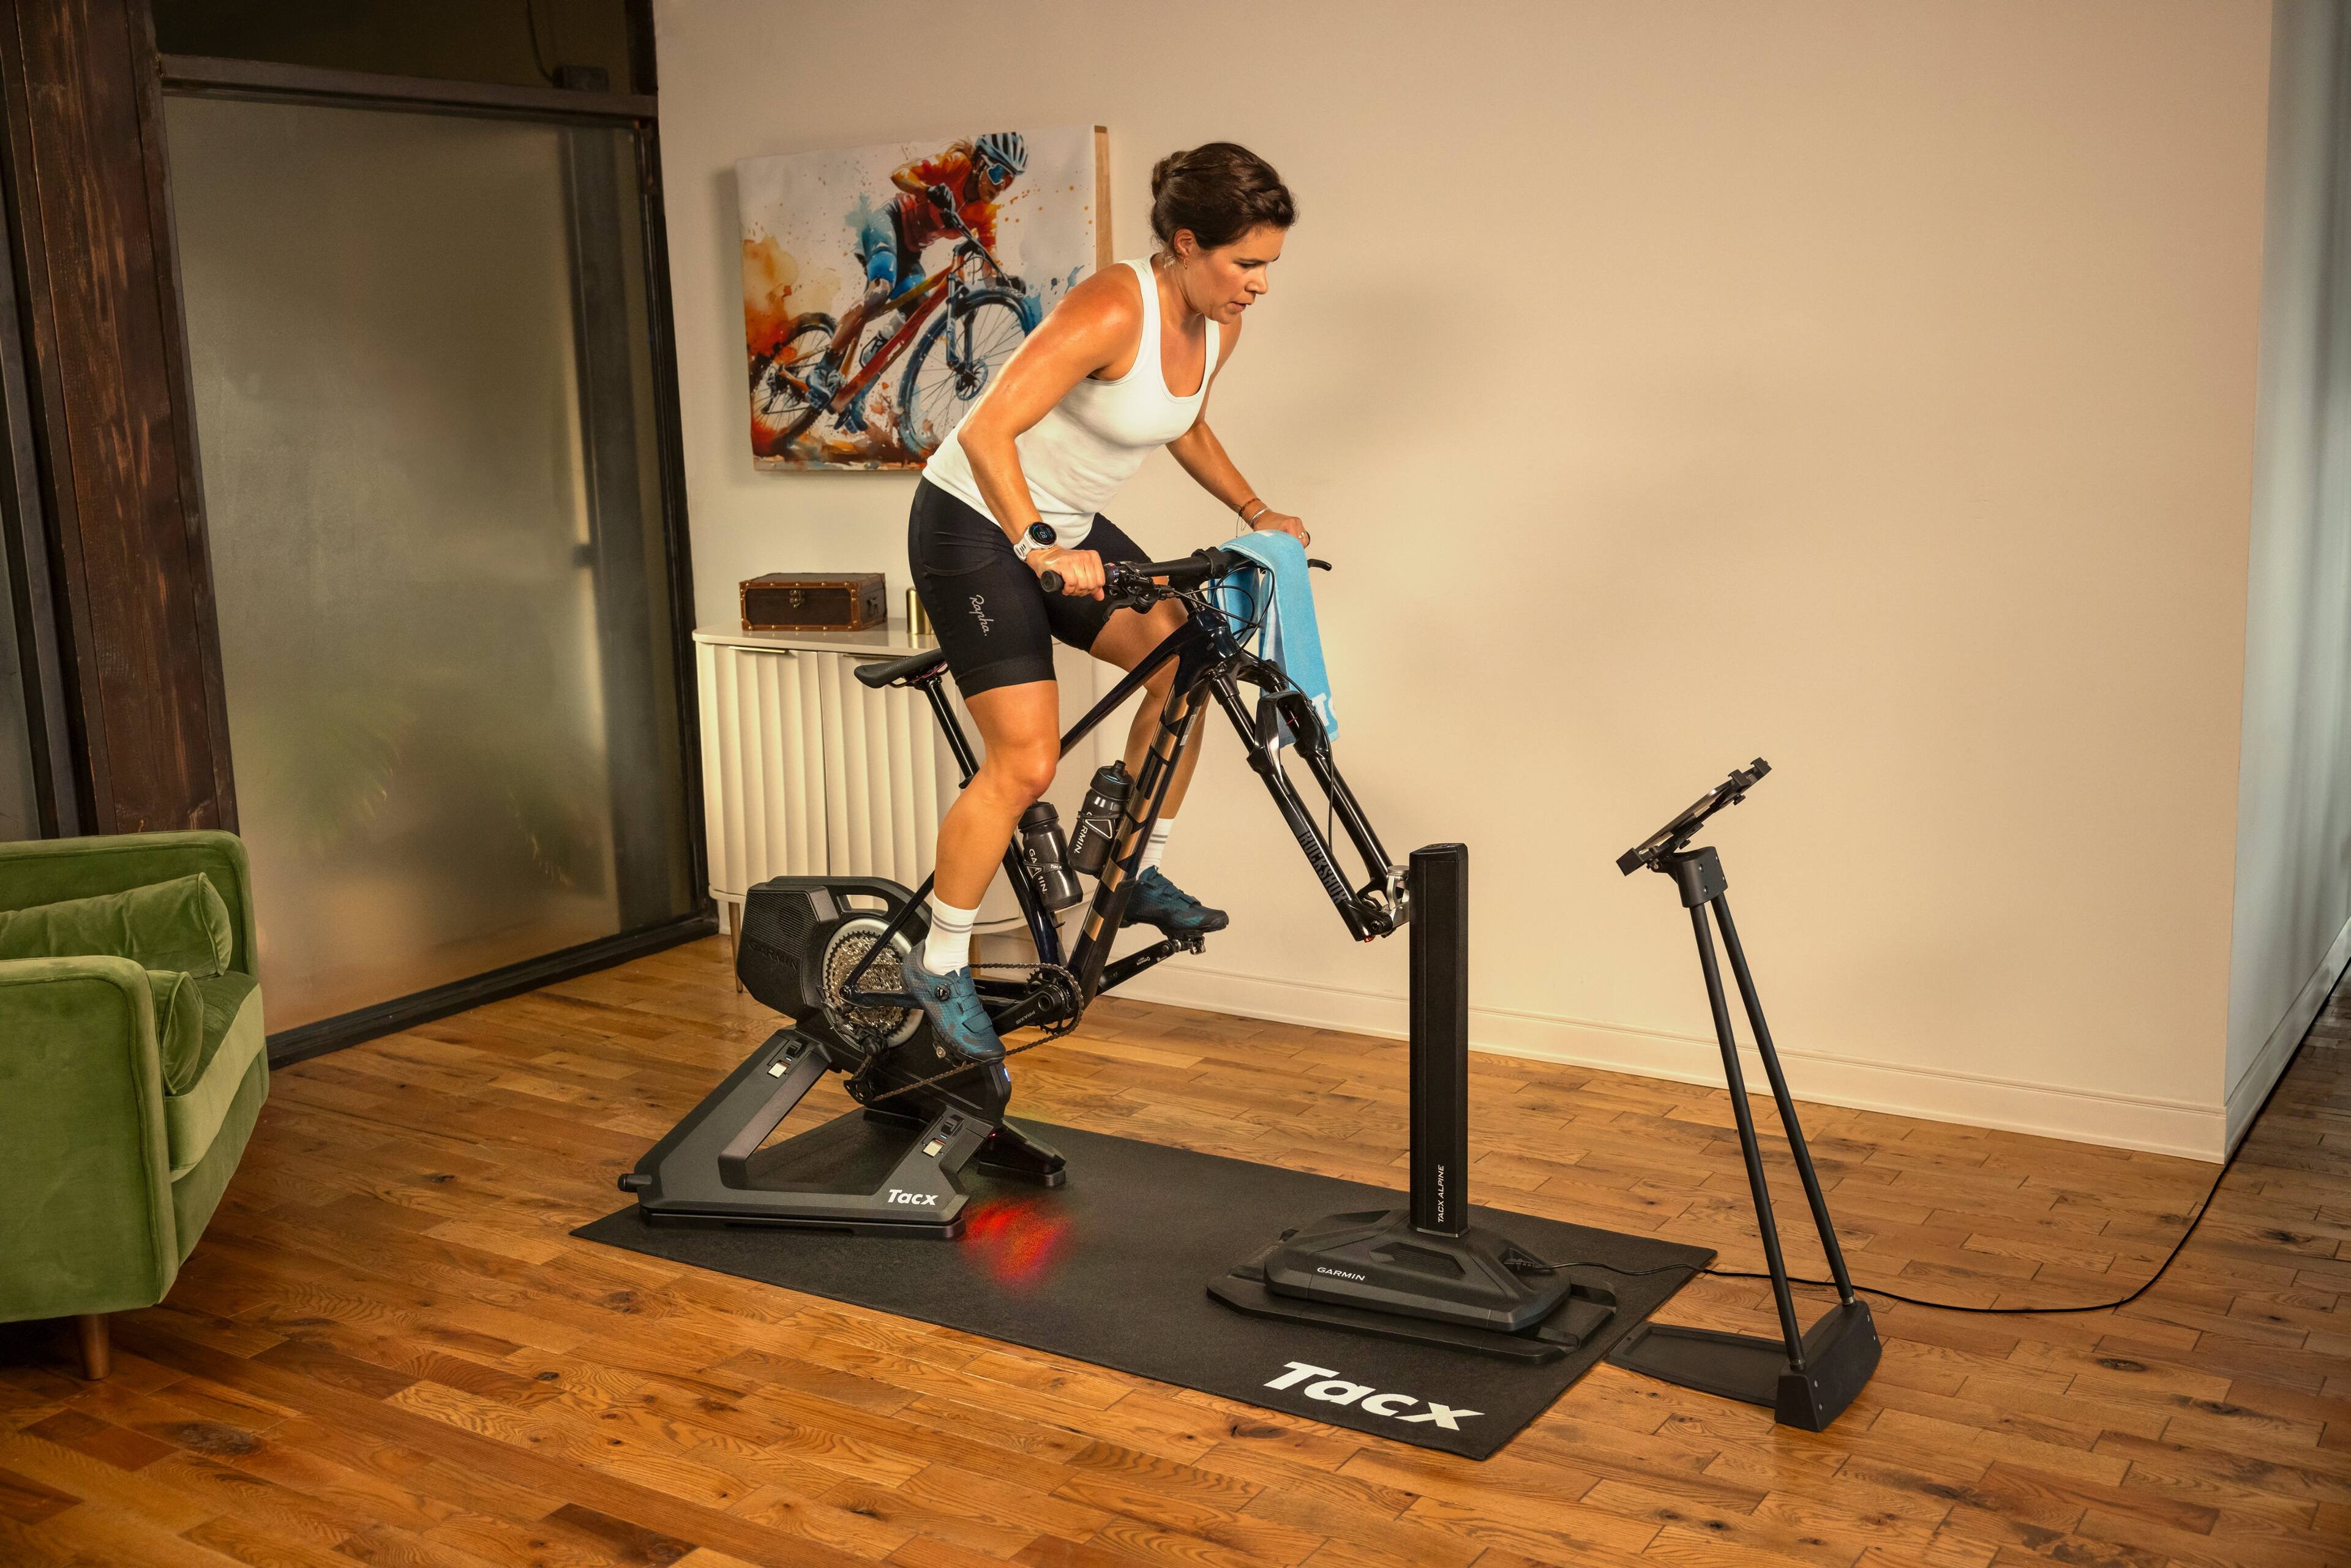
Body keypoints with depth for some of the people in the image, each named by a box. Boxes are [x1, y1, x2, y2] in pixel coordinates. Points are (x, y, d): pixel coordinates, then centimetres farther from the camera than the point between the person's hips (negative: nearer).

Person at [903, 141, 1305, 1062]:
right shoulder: (1114, 311, -28)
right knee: (1026, 763, -13)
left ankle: (1138, 875, 15)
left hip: (1066, 530, 8)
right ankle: (939, 965, 4)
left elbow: (1186, 429, 19)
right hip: (976, 527, -8)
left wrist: (1255, 514, 9)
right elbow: (988, 431, -34)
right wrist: (1036, 547, -43)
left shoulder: (1218, 324, -1)